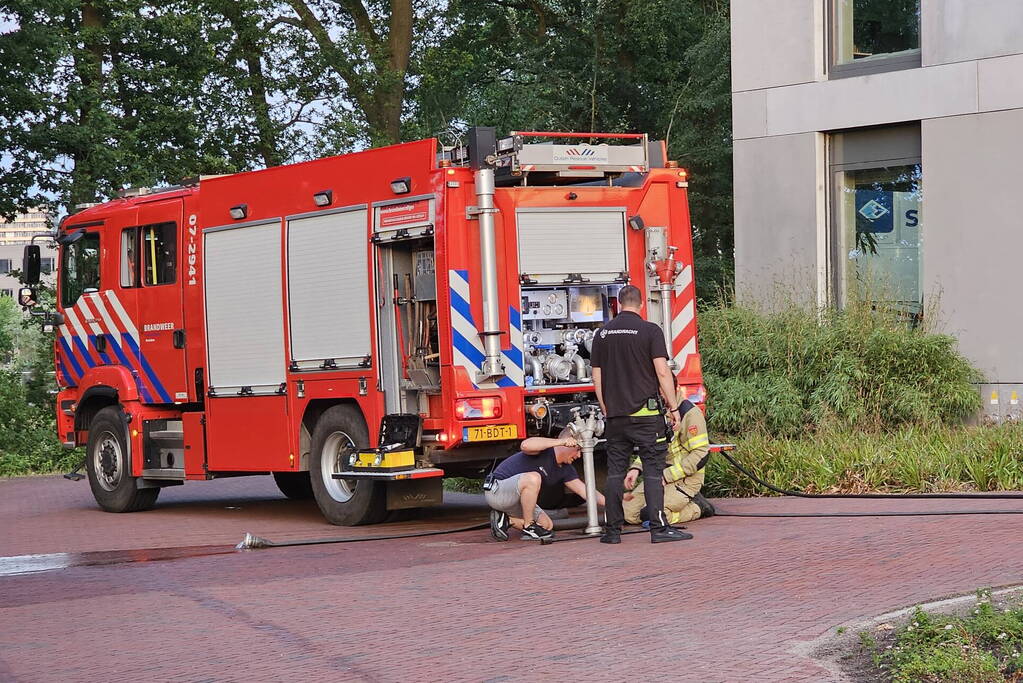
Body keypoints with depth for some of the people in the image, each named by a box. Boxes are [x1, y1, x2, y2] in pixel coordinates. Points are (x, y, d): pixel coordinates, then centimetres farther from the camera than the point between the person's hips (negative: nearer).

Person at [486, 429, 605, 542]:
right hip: (496, 490, -9)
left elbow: (585, 491, 4)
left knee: (547, 525, 5)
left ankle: (504, 520, 12)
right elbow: (525, 445, -44)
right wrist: (560, 441, -43)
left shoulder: (566, 470, 4)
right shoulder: (544, 447, -21)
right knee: (533, 478, -35)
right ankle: (528, 528, -21)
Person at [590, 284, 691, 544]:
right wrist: (673, 408, -5)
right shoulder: (649, 331, -6)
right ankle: (659, 528, -6)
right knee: (653, 470, -2)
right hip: (645, 413, -4)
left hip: (616, 415, 4)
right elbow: (662, 372, -10)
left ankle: (612, 530, 9)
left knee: (615, 471, 8)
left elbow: (597, 378, 11)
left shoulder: (603, 334, 9)